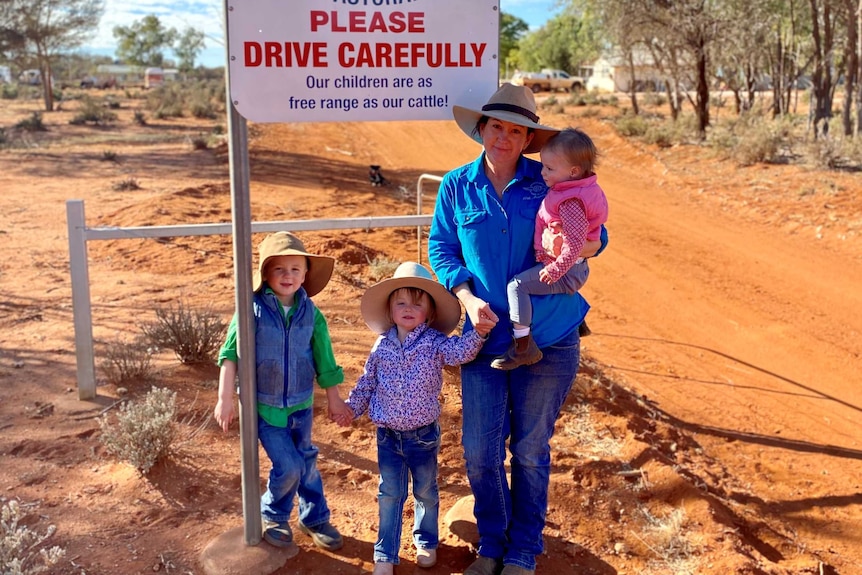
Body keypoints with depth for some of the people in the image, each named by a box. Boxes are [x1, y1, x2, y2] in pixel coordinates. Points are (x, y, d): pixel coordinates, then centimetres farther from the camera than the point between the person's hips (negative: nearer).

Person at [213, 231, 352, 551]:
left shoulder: (310, 313, -4)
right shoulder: (253, 309, -14)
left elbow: (324, 360, 4)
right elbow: (230, 355, -12)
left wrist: (334, 400, 10)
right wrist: (225, 399, -15)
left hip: (301, 404, 3)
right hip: (264, 406, -3)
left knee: (306, 462, 15)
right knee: (289, 466, -6)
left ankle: (315, 518, 37)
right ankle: (272, 516, 23)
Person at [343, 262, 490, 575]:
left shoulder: (434, 342, -10)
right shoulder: (382, 345, -1)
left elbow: (461, 351, -28)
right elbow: (367, 382, 9)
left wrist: (479, 332, -45)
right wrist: (351, 407, 8)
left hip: (423, 434, -2)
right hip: (388, 434, 2)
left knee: (426, 492, 17)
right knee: (389, 494, 10)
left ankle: (427, 541, 39)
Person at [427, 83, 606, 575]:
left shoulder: (550, 182, -2)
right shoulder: (457, 187, 2)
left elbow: (591, 232, 6)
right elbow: (441, 249, 5)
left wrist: (588, 243, -19)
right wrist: (467, 297, -12)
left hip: (548, 340, -1)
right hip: (484, 337, 1)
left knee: (531, 450, 11)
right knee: (480, 450, 6)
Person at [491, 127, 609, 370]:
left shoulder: (570, 202, -27)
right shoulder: (578, 190, 5)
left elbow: (575, 241, -32)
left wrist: (556, 269, -25)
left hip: (567, 271, -11)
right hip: (578, 268, 11)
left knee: (517, 285, -17)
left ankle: (523, 346, -16)